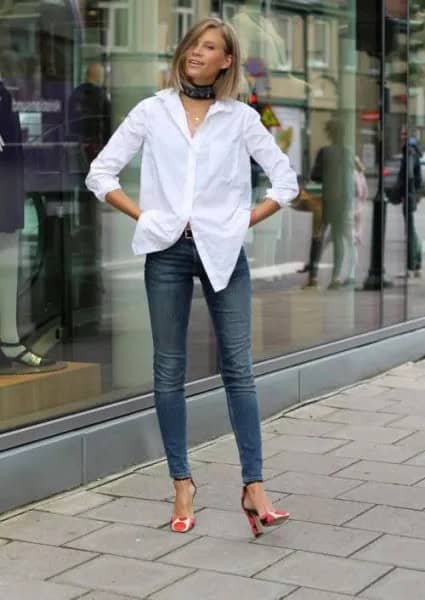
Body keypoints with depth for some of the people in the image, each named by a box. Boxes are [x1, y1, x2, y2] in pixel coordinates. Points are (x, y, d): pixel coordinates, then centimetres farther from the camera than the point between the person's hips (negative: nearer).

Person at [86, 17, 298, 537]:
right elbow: (101, 172, 6)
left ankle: (254, 488, -4)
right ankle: (182, 484, 12)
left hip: (222, 251, -1)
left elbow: (285, 180, 9)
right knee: (169, 369, 3)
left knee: (238, 367, -5)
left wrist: (245, 221, 0)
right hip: (168, 251, 1)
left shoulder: (240, 118, 5)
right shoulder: (152, 112, 6)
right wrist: (144, 216, -2)